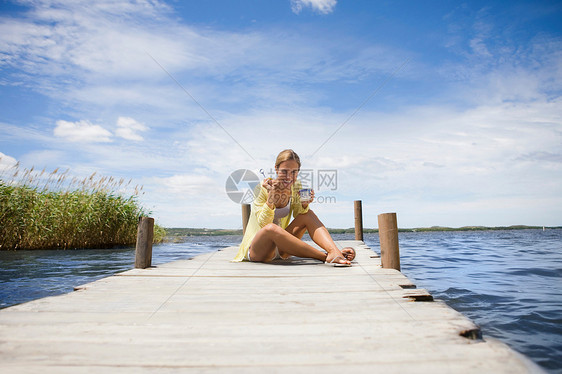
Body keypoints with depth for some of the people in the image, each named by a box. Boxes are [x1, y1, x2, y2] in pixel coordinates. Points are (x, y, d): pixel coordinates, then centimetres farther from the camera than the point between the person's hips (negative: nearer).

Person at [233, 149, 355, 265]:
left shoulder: (296, 187, -1)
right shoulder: (262, 188, -16)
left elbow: (298, 216, -1)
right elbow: (263, 224, -21)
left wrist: (304, 204, -21)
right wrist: (270, 199, -36)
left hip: (279, 248, 5)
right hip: (256, 250, -5)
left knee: (308, 214, -11)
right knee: (271, 228, -37)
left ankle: (334, 252, -30)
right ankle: (326, 257, -35)